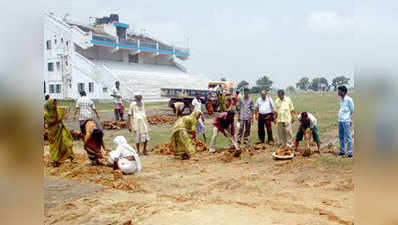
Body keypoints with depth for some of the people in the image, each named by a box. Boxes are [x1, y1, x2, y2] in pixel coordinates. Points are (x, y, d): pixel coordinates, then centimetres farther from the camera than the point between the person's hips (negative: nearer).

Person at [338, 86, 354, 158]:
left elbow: (352, 110, -5)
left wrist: (350, 120, -9)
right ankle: (342, 151, 20)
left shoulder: (349, 99, -7)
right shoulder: (341, 100, 16)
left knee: (348, 137, -4)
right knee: (341, 137, 12)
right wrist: (339, 119, 14)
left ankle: (349, 153, -1)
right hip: (340, 121, 8)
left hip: (346, 121, -8)